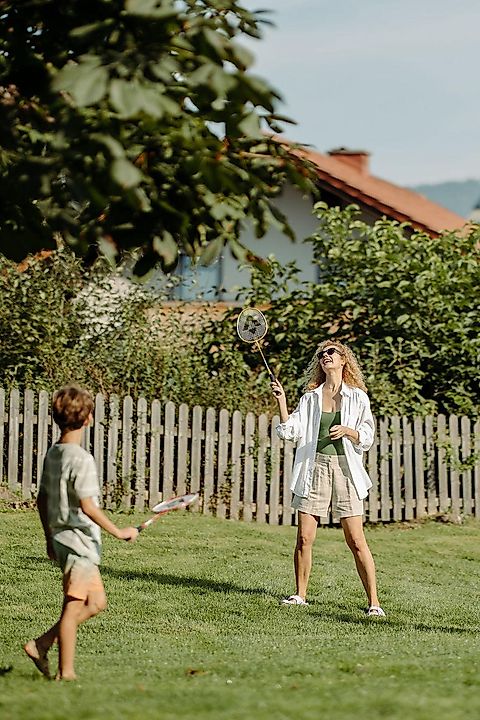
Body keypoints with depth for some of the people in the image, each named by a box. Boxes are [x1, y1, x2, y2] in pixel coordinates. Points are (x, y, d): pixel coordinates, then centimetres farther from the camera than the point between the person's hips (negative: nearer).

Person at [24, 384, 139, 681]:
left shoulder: (53, 453, 9)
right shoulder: (82, 459, -18)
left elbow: (42, 499, 15)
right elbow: (87, 506, -23)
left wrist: (50, 537, 23)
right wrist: (118, 532, -17)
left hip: (61, 537, 9)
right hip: (80, 540, -9)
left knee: (97, 602, 16)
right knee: (74, 608, -1)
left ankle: (40, 645, 13)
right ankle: (66, 673, 5)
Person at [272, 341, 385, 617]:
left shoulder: (358, 398, 6)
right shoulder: (310, 398, 12)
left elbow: (367, 437, 5)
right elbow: (291, 431, 3)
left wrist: (348, 431, -14)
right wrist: (282, 400, -6)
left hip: (345, 469, -2)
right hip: (315, 468, 2)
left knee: (356, 540, -7)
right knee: (304, 539, -1)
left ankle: (374, 602, -3)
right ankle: (300, 595, 14)